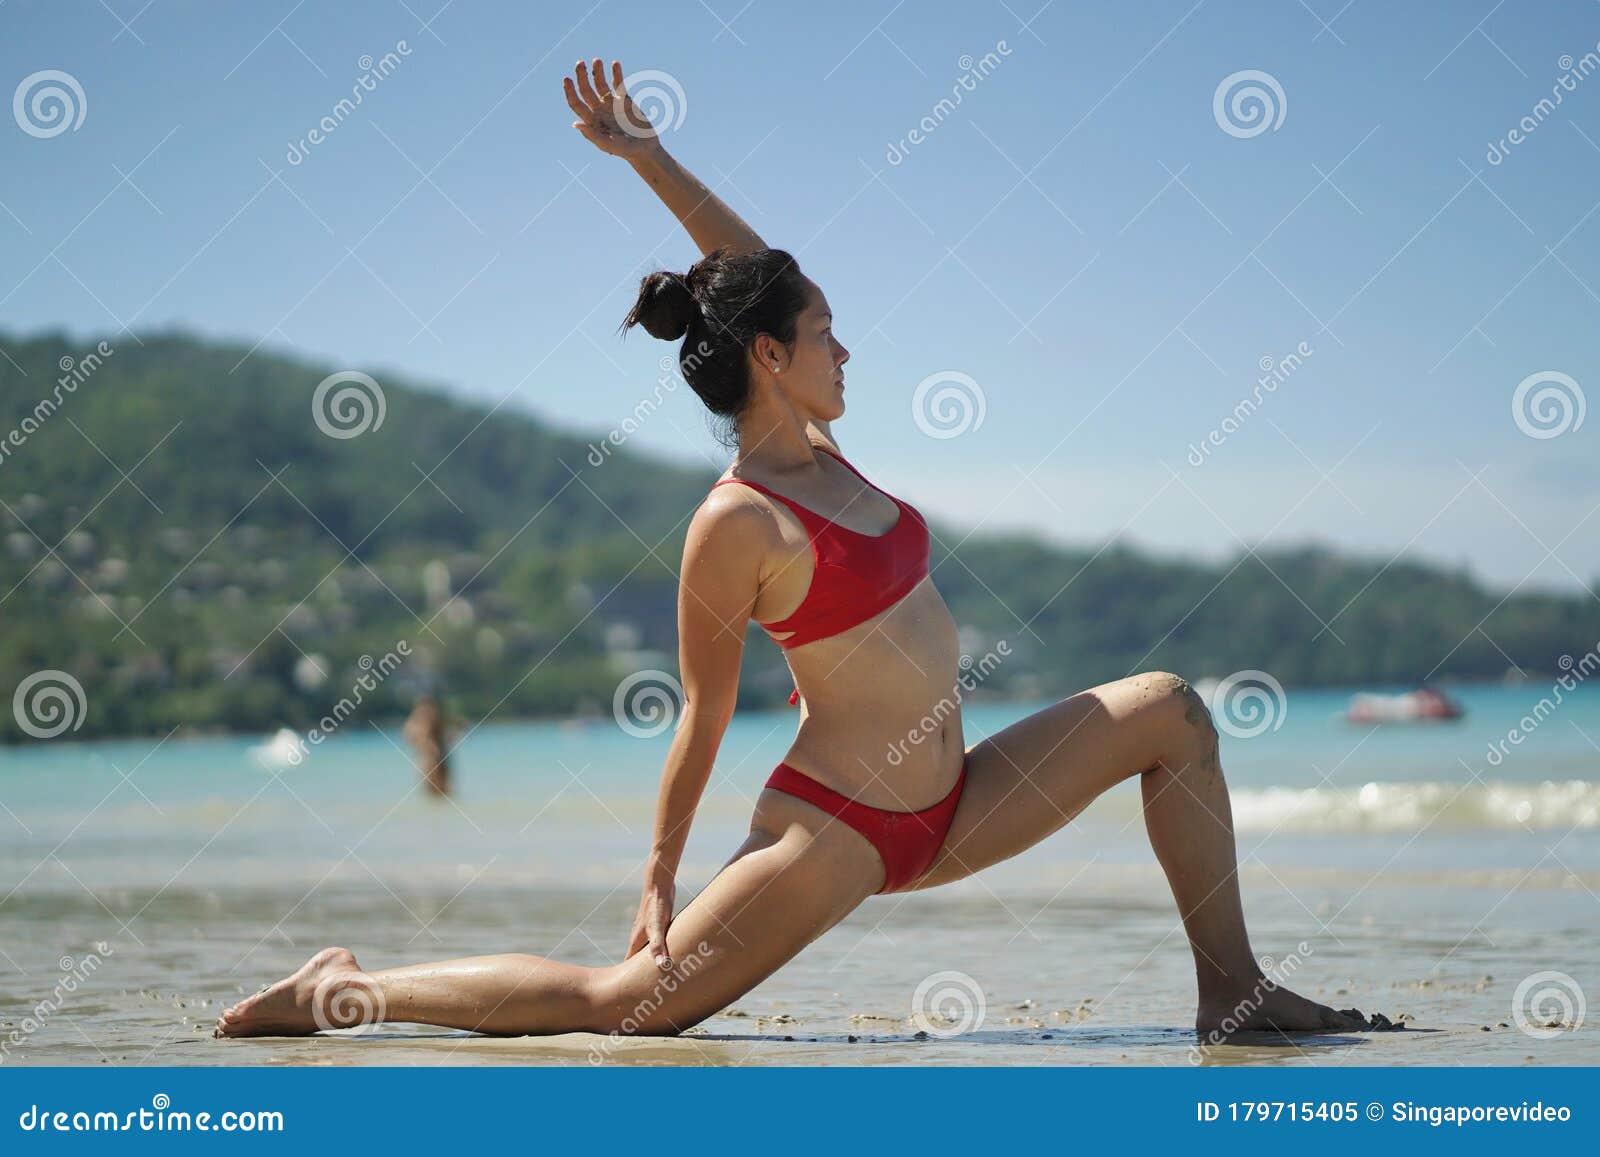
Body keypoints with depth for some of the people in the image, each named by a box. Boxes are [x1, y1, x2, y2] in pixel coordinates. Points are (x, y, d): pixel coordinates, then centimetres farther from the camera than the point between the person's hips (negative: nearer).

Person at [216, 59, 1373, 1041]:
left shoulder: (815, 448, 7)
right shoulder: (735, 527, -16)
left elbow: (758, 275, 15)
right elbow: (704, 718, -10)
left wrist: (650, 158, 9)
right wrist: (660, 879, -6)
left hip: (948, 805, 8)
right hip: (834, 825, -8)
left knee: (1167, 707, 2)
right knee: (630, 1002, -11)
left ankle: (1233, 992, 3)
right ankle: (343, 990, 4)